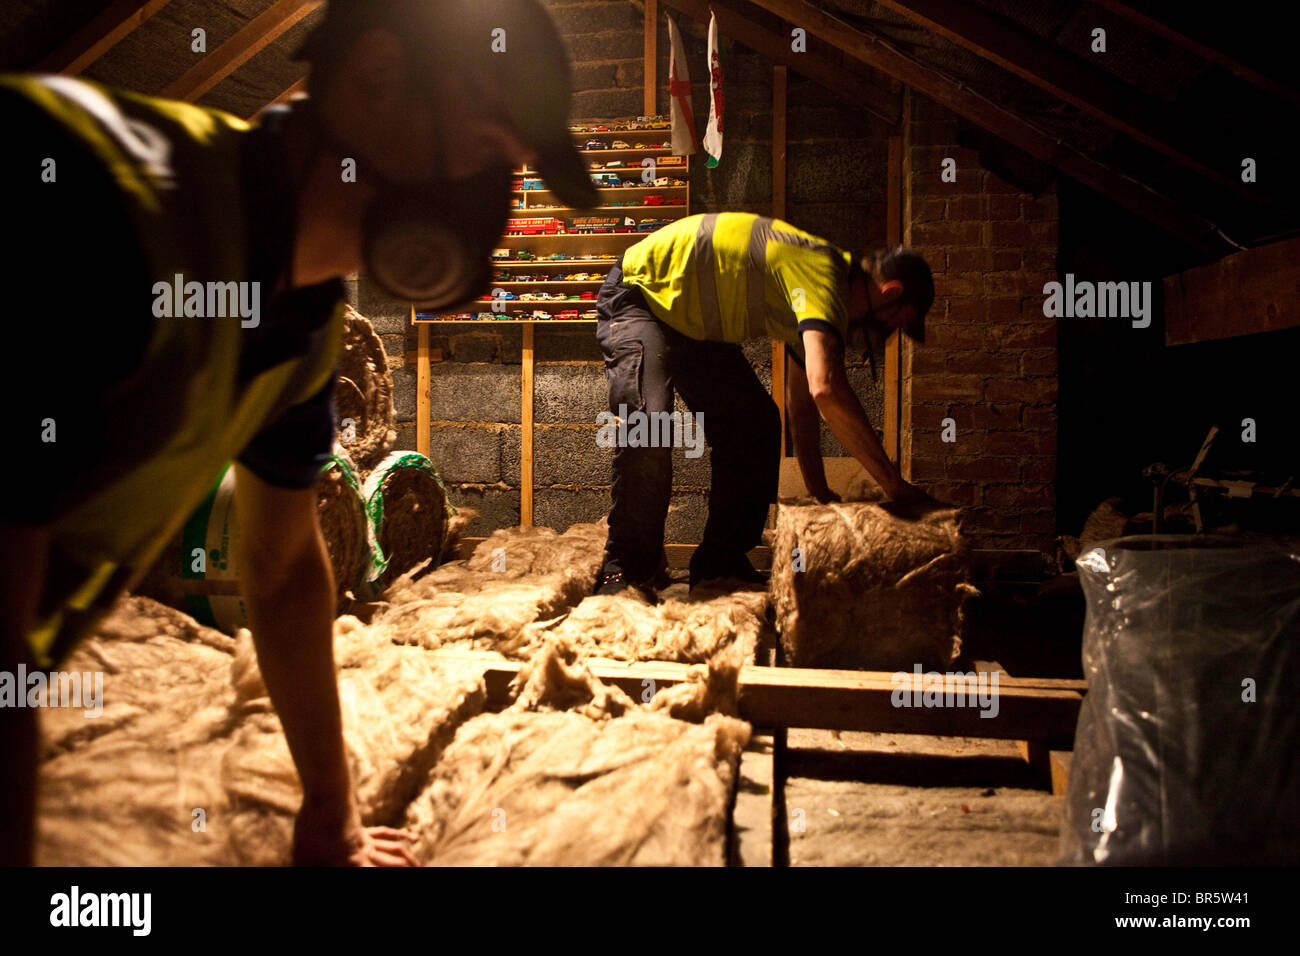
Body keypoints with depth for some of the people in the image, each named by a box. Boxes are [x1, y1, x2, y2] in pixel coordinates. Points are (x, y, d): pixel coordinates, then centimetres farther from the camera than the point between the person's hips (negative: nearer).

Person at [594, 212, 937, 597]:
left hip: (697, 323, 9)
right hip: (639, 294, -9)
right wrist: (895, 485, -37)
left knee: (756, 426, 0)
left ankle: (720, 564, 7)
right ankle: (626, 571, -17)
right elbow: (826, 389, -44)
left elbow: (802, 402, 10)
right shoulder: (824, 276, -28)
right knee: (649, 423, -30)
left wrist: (820, 492, 6)